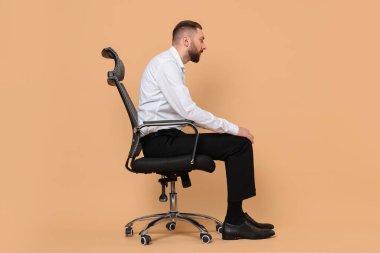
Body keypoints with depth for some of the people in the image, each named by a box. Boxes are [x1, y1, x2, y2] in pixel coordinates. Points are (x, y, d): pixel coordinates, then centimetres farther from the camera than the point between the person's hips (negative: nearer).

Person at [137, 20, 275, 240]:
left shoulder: (174, 66, 17)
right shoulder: (166, 64, -14)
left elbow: (187, 112, 17)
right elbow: (188, 111, -23)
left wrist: (230, 129, 7)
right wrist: (233, 128, -15)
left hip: (166, 137, 10)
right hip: (160, 141, -10)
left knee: (238, 143, 5)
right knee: (239, 144, -15)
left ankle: (236, 218, 8)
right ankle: (234, 222, -8)